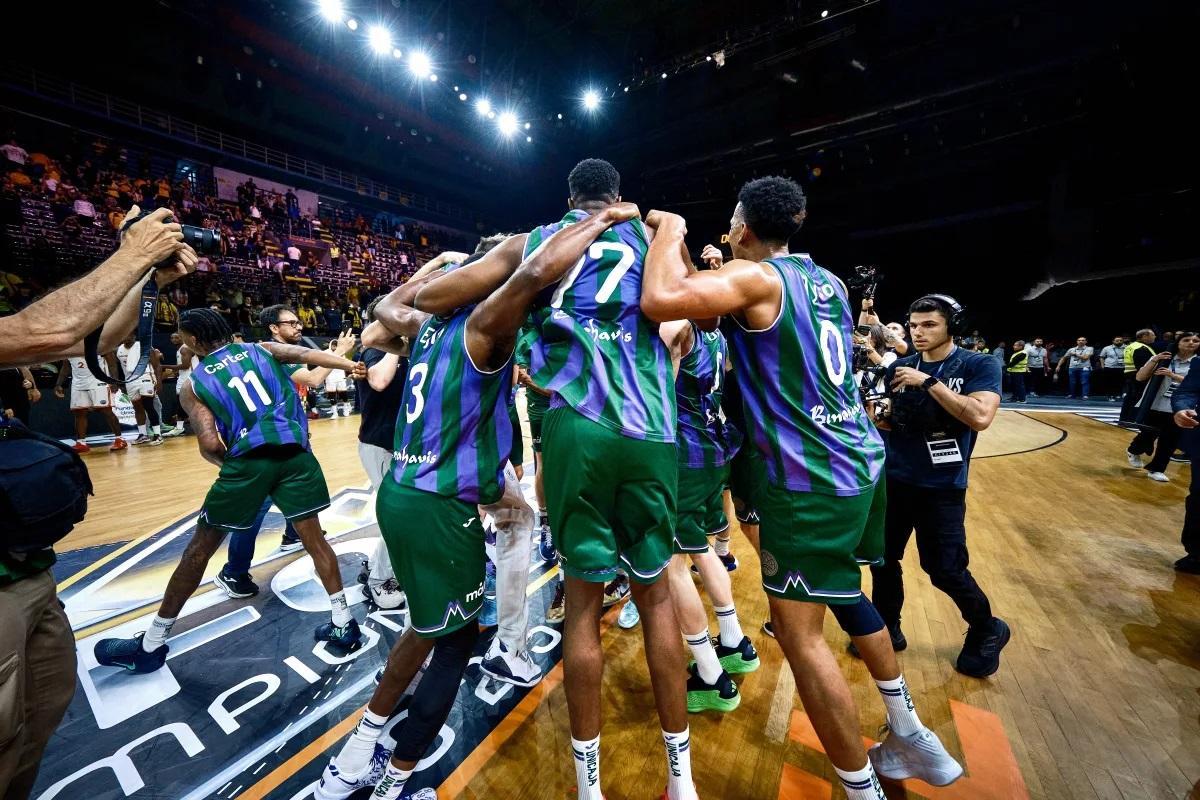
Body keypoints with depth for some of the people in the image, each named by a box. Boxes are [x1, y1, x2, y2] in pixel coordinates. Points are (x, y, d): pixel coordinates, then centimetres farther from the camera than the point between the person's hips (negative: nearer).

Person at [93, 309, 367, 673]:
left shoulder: (194, 385, 12)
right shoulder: (262, 349, 17)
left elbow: (210, 445, 1)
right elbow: (307, 353, -3)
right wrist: (352, 366, -13)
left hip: (248, 460, -1)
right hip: (295, 452, 2)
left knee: (199, 549, 18)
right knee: (314, 539, 12)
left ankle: (151, 644, 33)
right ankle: (343, 625, 17)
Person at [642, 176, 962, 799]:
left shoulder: (754, 278, -12)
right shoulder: (828, 282, 13)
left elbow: (659, 300, -27)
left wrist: (669, 232, -7)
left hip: (809, 479, -10)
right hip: (861, 461, 10)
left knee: (799, 634, 4)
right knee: (846, 593, 27)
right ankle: (909, 736, 45)